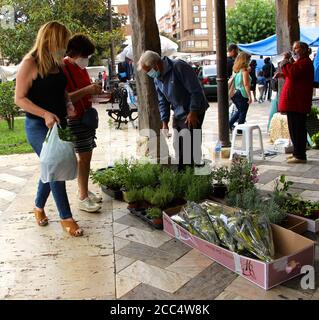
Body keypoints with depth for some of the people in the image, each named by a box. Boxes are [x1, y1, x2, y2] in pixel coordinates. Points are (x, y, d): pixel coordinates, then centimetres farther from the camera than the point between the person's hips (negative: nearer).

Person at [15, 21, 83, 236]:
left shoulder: (58, 64, 8)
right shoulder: (30, 63, -12)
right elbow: (20, 99, -14)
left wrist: (68, 102, -1)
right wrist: (45, 114, -25)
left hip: (59, 123, 7)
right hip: (38, 126, -7)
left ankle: (39, 207, 35)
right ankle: (66, 218, 4)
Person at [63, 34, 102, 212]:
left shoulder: (81, 68, 13)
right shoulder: (63, 68, -16)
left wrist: (95, 91, 4)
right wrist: (86, 90, -28)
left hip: (88, 116, 9)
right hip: (75, 118, -9)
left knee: (87, 156, 12)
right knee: (83, 157, -7)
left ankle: (85, 190, 23)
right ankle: (83, 198, 1)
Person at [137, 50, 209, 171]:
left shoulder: (179, 67, -20)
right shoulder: (157, 78, 6)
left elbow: (196, 90, -20)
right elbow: (163, 101, 13)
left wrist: (193, 112, -19)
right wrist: (164, 122, 7)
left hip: (193, 112, -8)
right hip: (178, 114, 8)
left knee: (191, 146, -8)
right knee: (178, 146, 11)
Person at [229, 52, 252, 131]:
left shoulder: (236, 69, 9)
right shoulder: (244, 70, -13)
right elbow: (246, 84, -20)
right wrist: (249, 96, -18)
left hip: (235, 93, 7)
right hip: (242, 94, -7)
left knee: (239, 110, 24)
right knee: (243, 113, 6)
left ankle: (229, 124, 17)